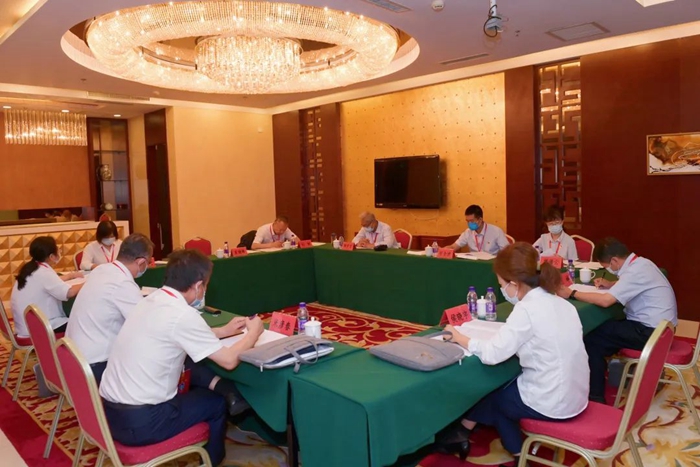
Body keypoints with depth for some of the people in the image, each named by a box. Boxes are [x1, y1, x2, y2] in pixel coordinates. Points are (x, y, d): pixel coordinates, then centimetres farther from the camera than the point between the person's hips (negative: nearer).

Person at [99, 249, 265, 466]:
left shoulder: (152, 300, 3)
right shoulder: (182, 314, -21)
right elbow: (229, 360, -15)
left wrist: (224, 330, 25)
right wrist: (254, 332, 2)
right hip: (138, 422, -7)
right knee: (217, 401, 14)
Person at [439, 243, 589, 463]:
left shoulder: (527, 310, -22)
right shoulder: (562, 303, 2)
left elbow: (491, 354, -24)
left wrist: (460, 338, -8)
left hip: (550, 404, -7)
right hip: (575, 397, 7)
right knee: (501, 386, 23)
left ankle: (463, 432, 40)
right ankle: (519, 454, 27)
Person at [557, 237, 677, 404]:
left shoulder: (634, 272, -23)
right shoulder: (640, 263, 6)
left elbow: (605, 300, -31)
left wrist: (572, 293, -21)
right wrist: (610, 284, 10)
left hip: (652, 332, -10)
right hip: (660, 326, 10)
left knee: (592, 339, -10)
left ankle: (595, 397, -1)